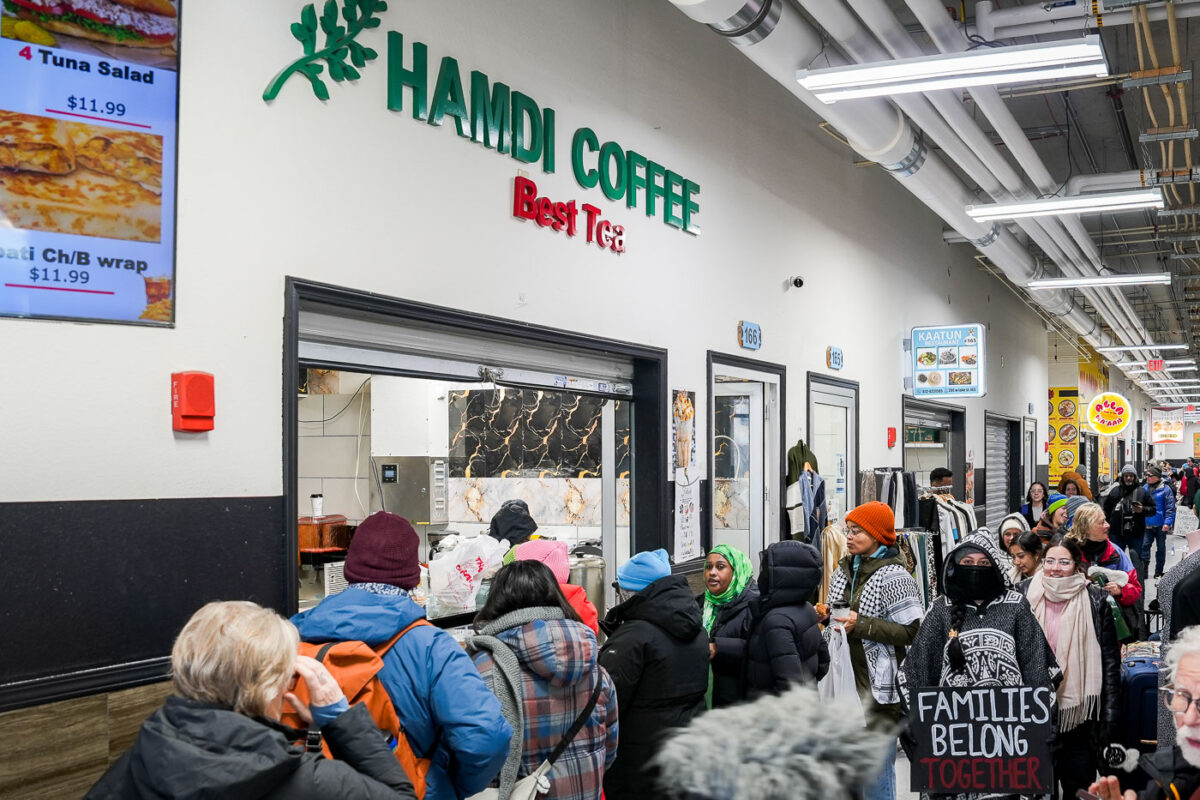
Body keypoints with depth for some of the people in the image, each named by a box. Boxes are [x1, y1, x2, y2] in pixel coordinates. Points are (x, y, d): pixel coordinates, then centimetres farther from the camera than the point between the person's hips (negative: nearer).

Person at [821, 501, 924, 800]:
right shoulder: (843, 572, 12)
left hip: (877, 686, -7)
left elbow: (910, 631, -16)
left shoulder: (893, 577, -10)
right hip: (844, 682, 7)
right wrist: (826, 616, 6)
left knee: (877, 766, -2)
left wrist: (861, 624, -19)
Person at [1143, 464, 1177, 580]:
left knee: (1161, 547, 10)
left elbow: (1170, 508, -12)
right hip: (1147, 525, 3)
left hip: (1160, 525, -3)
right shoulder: (1145, 488, 4)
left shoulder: (1165, 489, -10)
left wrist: (1167, 523, -19)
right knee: (1144, 545, -7)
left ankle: (1159, 571, 20)